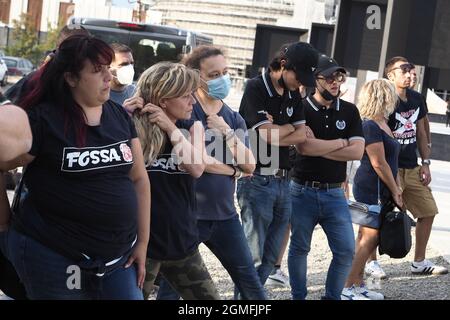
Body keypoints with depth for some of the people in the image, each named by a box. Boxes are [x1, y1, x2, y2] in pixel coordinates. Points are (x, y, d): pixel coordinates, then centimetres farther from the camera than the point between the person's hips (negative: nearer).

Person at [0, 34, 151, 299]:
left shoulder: (120, 116, 6)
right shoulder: (43, 119, -10)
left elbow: (139, 179, 10)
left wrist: (142, 242, 8)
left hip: (119, 256, 5)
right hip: (53, 256, -4)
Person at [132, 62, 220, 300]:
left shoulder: (191, 127, 4)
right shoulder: (135, 129, -9)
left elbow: (196, 167, -12)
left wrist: (170, 128, -14)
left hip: (182, 242, 5)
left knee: (208, 296, 11)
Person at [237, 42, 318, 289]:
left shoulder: (293, 95, 13)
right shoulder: (256, 88, -9)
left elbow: (301, 136, 3)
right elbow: (269, 134, -17)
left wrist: (275, 134, -11)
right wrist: (290, 126, 0)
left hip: (282, 181, 7)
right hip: (257, 181, -7)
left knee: (270, 257, 10)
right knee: (253, 257, -5)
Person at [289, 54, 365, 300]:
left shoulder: (349, 111, 4)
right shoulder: (301, 109, -7)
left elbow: (357, 151, -6)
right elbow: (304, 147, -22)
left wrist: (318, 146, -12)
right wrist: (340, 143, -9)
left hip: (334, 194, 3)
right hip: (303, 191, -3)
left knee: (346, 251, -1)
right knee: (299, 248, 11)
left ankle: (332, 297, 17)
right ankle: (298, 296, 26)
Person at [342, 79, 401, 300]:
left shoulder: (382, 124, 15)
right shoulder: (370, 127, -16)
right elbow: (378, 164, -17)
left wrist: (397, 187, 16)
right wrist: (395, 191, -10)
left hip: (379, 190, 10)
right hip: (372, 190, -10)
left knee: (366, 238, 13)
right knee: (369, 237, -9)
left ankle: (358, 286, 20)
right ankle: (347, 289, -5)